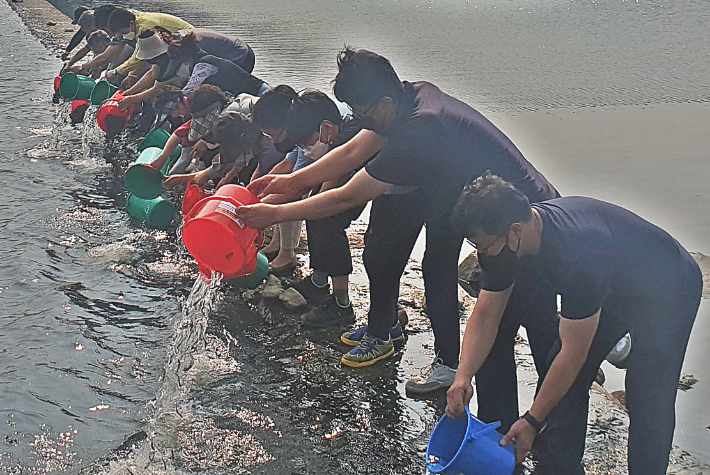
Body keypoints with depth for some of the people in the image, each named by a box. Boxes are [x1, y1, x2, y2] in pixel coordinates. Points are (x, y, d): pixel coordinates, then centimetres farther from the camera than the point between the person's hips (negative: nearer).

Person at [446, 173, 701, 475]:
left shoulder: (577, 253, -42)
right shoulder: (504, 242, -17)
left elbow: (574, 353, -33)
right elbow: (486, 314, -7)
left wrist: (532, 421, -25)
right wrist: (463, 377, -20)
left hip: (668, 292, -7)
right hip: (613, 289, 8)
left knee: (648, 401, -16)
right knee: (564, 380, 3)